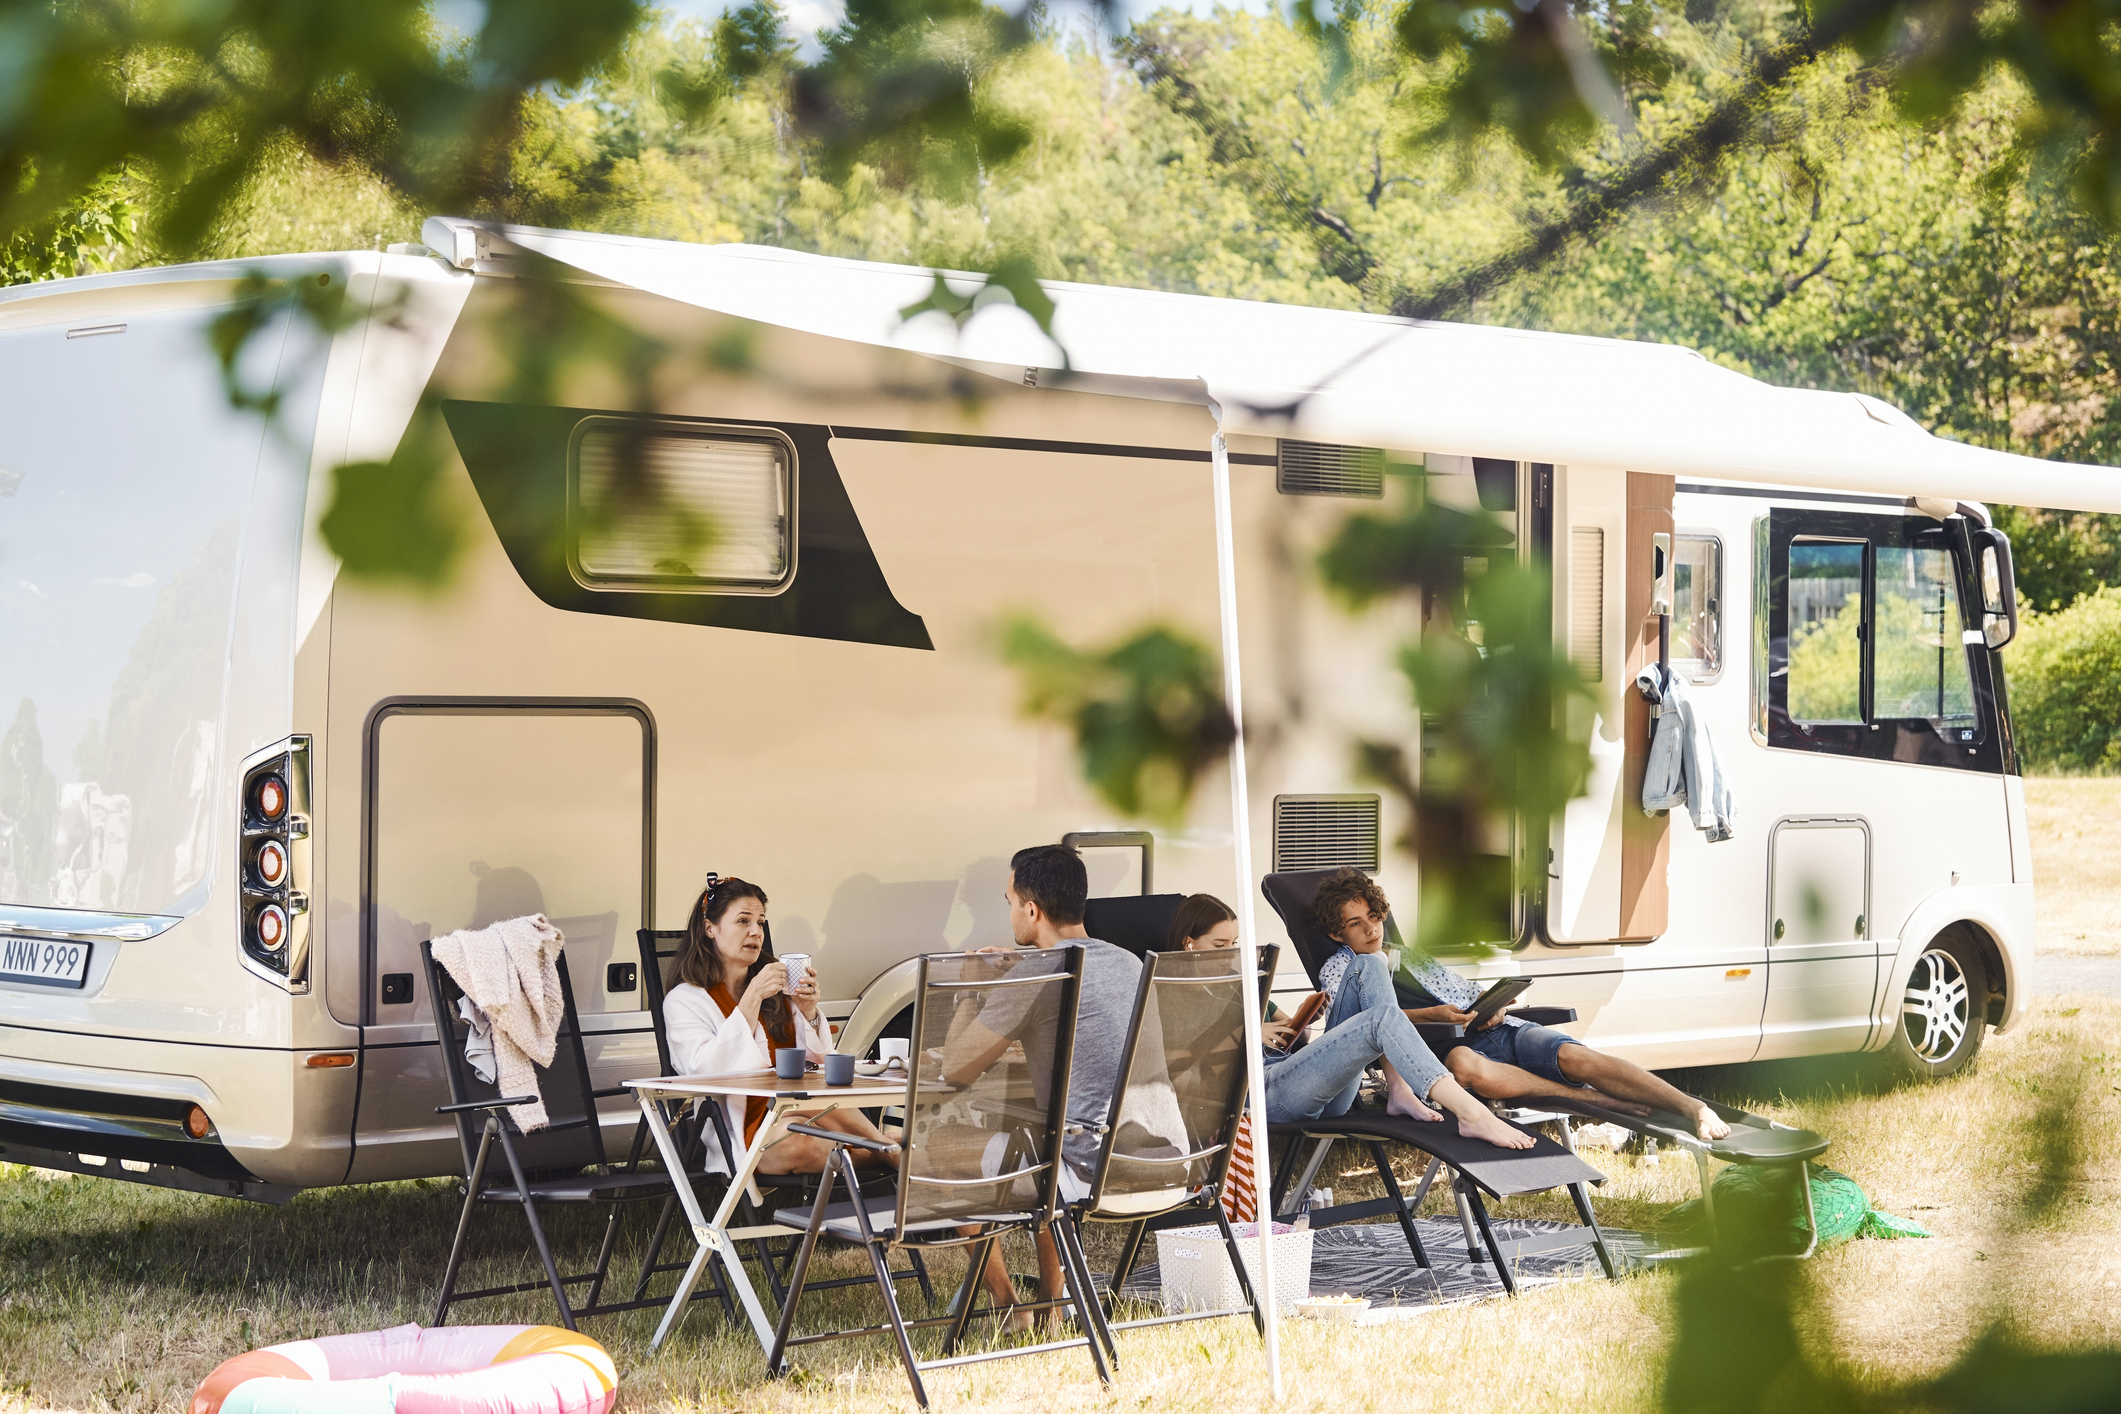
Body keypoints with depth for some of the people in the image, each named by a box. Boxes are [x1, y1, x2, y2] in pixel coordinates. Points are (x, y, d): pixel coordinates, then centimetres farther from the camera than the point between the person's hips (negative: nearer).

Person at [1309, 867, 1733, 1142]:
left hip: (1500, 1028, 5)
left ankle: (1692, 1108, -37)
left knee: (1576, 1057, -26)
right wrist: (1432, 1016, -14)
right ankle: (1603, 1102, -38)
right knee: (1465, 1067, -43)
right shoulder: (1339, 969, 16)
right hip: (1449, 1047, -5)